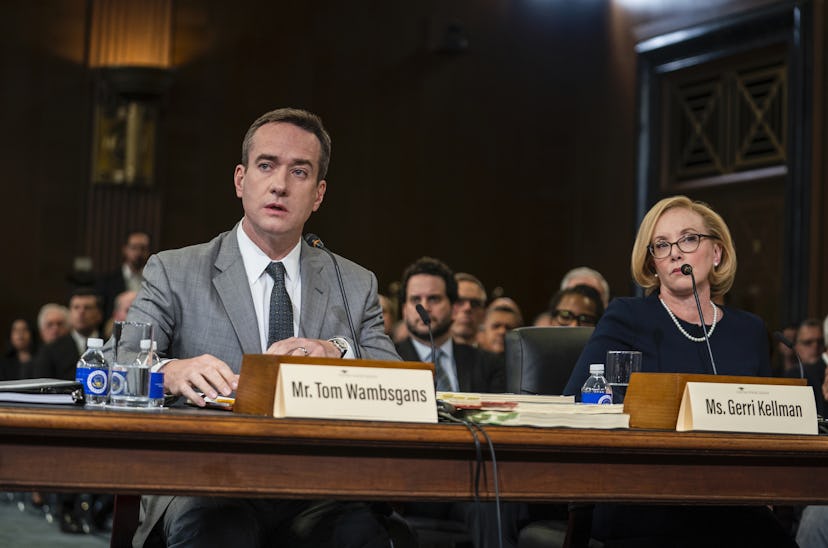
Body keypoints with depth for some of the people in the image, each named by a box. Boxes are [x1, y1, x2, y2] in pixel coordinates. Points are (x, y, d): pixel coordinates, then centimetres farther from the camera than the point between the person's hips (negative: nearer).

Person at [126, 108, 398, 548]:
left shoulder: (355, 285, 17)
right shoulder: (174, 273, 9)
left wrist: (337, 353, -15)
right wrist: (169, 372, -27)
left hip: (315, 495, 3)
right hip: (204, 491, -2)